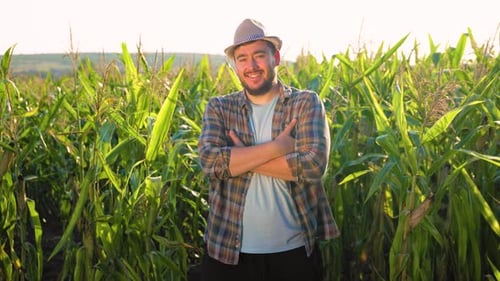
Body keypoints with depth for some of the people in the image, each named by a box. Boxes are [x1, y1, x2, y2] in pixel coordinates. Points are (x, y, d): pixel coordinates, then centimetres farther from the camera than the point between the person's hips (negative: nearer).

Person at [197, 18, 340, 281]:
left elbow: (314, 164, -17)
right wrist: (277, 146, -18)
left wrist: (241, 158, -13)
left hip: (294, 250, -1)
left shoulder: (306, 103, -3)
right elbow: (210, 160, -14)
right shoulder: (219, 108, 3)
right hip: (228, 249, 1)